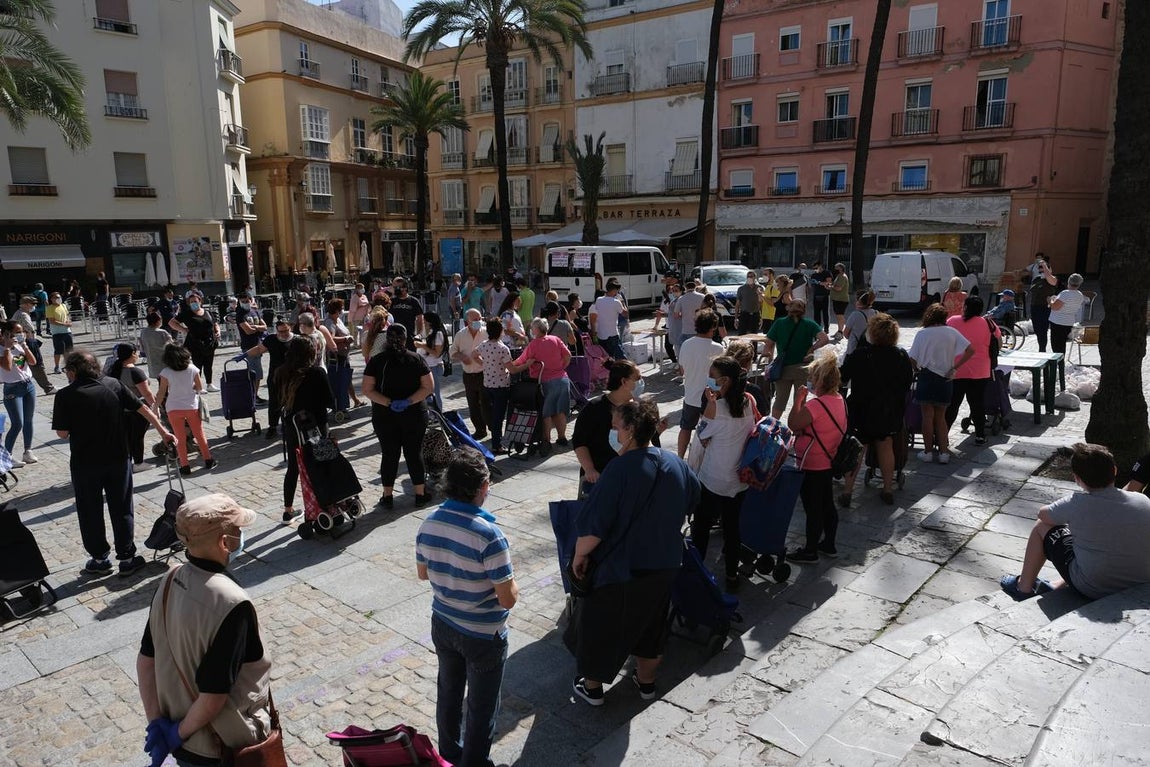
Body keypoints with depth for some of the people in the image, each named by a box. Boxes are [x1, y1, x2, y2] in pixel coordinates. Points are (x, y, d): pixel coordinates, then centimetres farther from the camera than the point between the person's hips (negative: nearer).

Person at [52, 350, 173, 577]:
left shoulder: (65, 396, -11)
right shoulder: (114, 385, -2)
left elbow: (62, 433, -12)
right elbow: (143, 409, 1)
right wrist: (163, 432, 10)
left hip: (85, 463, -2)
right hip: (118, 459, 3)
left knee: (90, 512, 14)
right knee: (122, 509, 12)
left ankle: (100, 559, 24)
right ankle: (127, 558, 17)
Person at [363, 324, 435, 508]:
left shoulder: (376, 361, -3)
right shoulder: (416, 359, -3)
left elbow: (367, 390, -8)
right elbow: (429, 386, -7)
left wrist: (389, 403, -14)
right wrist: (409, 402, -13)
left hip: (384, 415, 0)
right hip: (414, 415, 0)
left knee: (389, 454, 8)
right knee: (414, 453, 8)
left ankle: (387, 496, 15)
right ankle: (420, 494, 15)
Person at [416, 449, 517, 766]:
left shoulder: (428, 524, -11)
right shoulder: (489, 535, -30)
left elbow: (423, 573, 6)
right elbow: (508, 599, -24)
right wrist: (510, 579, -5)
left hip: (443, 625, 6)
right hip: (483, 635, -6)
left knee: (448, 692, 27)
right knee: (481, 706, 16)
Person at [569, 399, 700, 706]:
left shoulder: (621, 468, -26)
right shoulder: (677, 464, -5)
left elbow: (594, 524, -24)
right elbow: (693, 500, 14)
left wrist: (580, 555, -8)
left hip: (621, 568, -6)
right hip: (665, 564, 6)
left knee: (600, 624, 16)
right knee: (651, 622, 26)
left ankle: (593, 686, 32)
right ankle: (646, 681, 42)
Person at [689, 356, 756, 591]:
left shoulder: (715, 407, -23)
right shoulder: (748, 401, -6)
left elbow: (703, 438, -9)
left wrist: (710, 401, -11)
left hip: (713, 481, -5)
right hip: (739, 479, 5)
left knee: (701, 527, 13)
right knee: (732, 527, 17)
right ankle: (732, 575, 27)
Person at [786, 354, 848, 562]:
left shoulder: (817, 404, -26)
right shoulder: (840, 400, 4)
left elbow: (793, 424, -23)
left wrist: (798, 400, -16)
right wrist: (804, 403, 1)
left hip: (811, 467, -9)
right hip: (828, 462, 9)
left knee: (812, 509, 3)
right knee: (827, 504, 19)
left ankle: (810, 551, 15)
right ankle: (829, 545, 33)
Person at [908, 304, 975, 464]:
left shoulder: (922, 334, -5)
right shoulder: (951, 332, 2)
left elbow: (912, 360, -7)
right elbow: (970, 351, -5)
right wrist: (954, 368, -3)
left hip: (926, 377, -2)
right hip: (945, 379, 3)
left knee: (928, 416, 5)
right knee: (941, 416, 14)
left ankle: (928, 451, 11)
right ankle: (943, 451, 12)